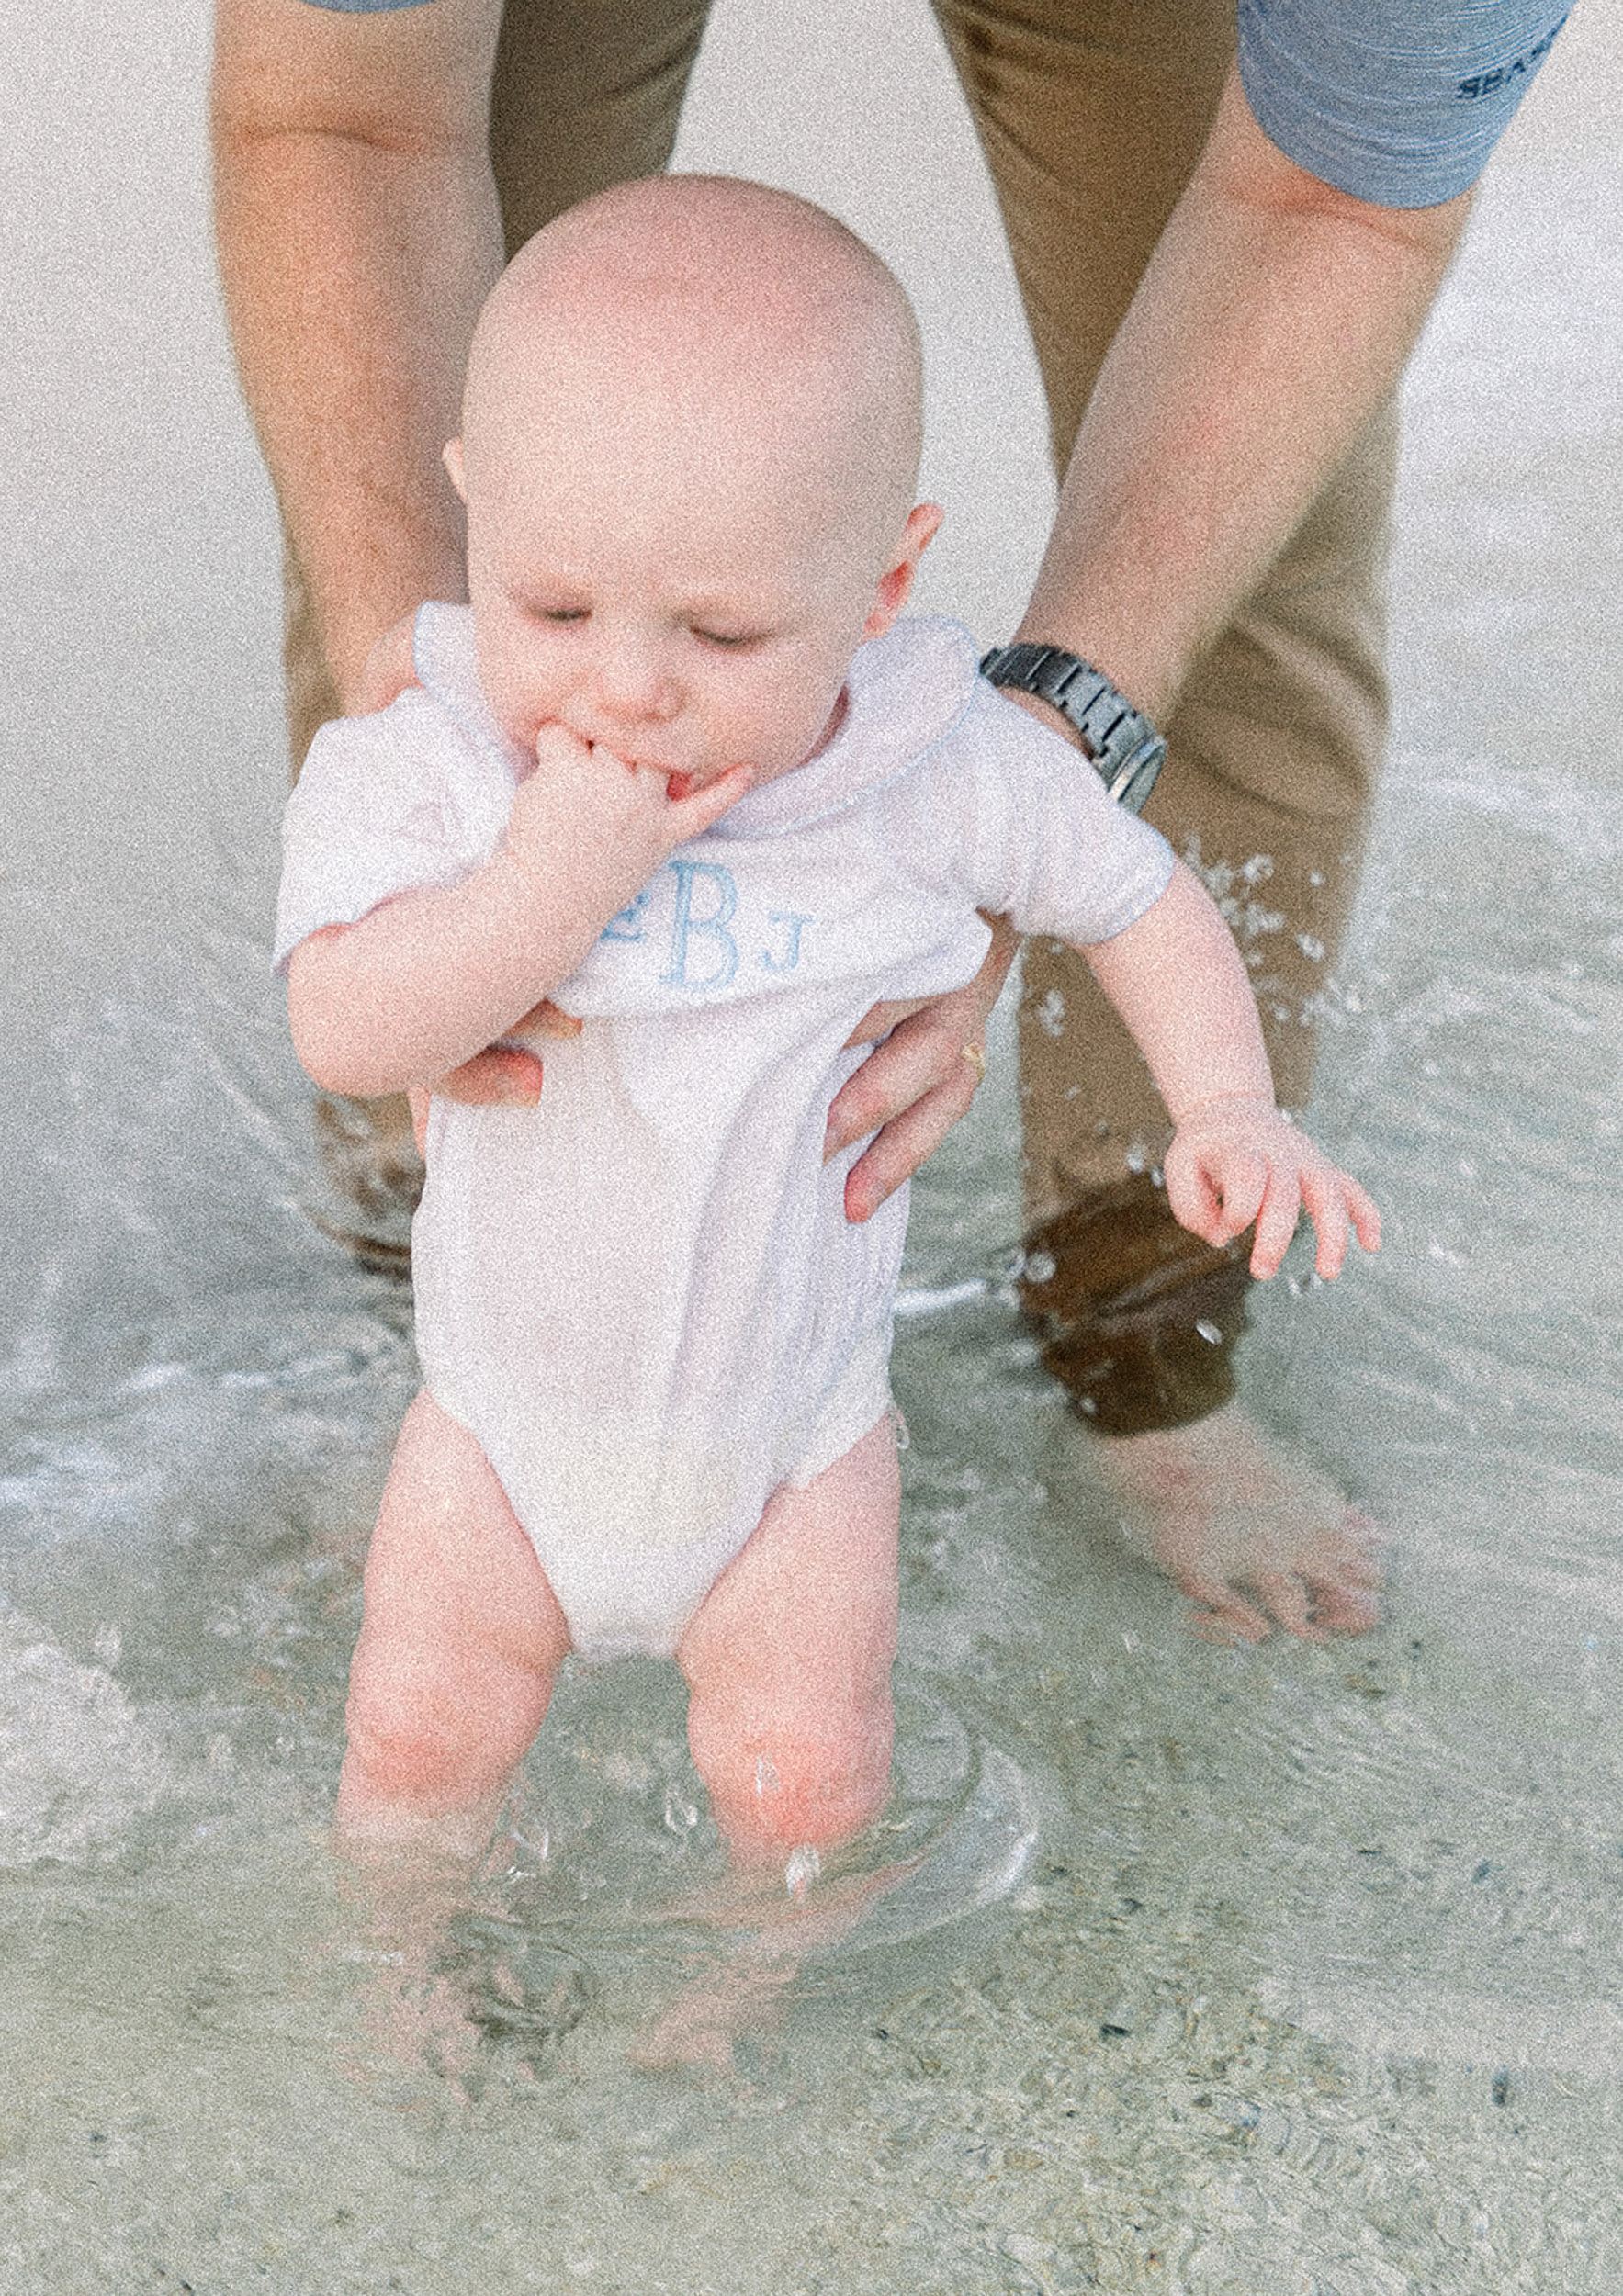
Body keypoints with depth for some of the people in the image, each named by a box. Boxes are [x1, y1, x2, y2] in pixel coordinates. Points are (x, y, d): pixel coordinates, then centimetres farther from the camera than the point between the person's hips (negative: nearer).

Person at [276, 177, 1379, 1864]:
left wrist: (1226, 1108, -14)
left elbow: (1138, 897, -1)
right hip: (512, 1406, 1)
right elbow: (345, 1032, -34)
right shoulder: (424, 765, -22)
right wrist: (552, 879, -44)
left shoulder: (944, 776, -20)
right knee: (418, 1733, 9)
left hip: (794, 1423, 0)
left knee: (803, 1776, 5)